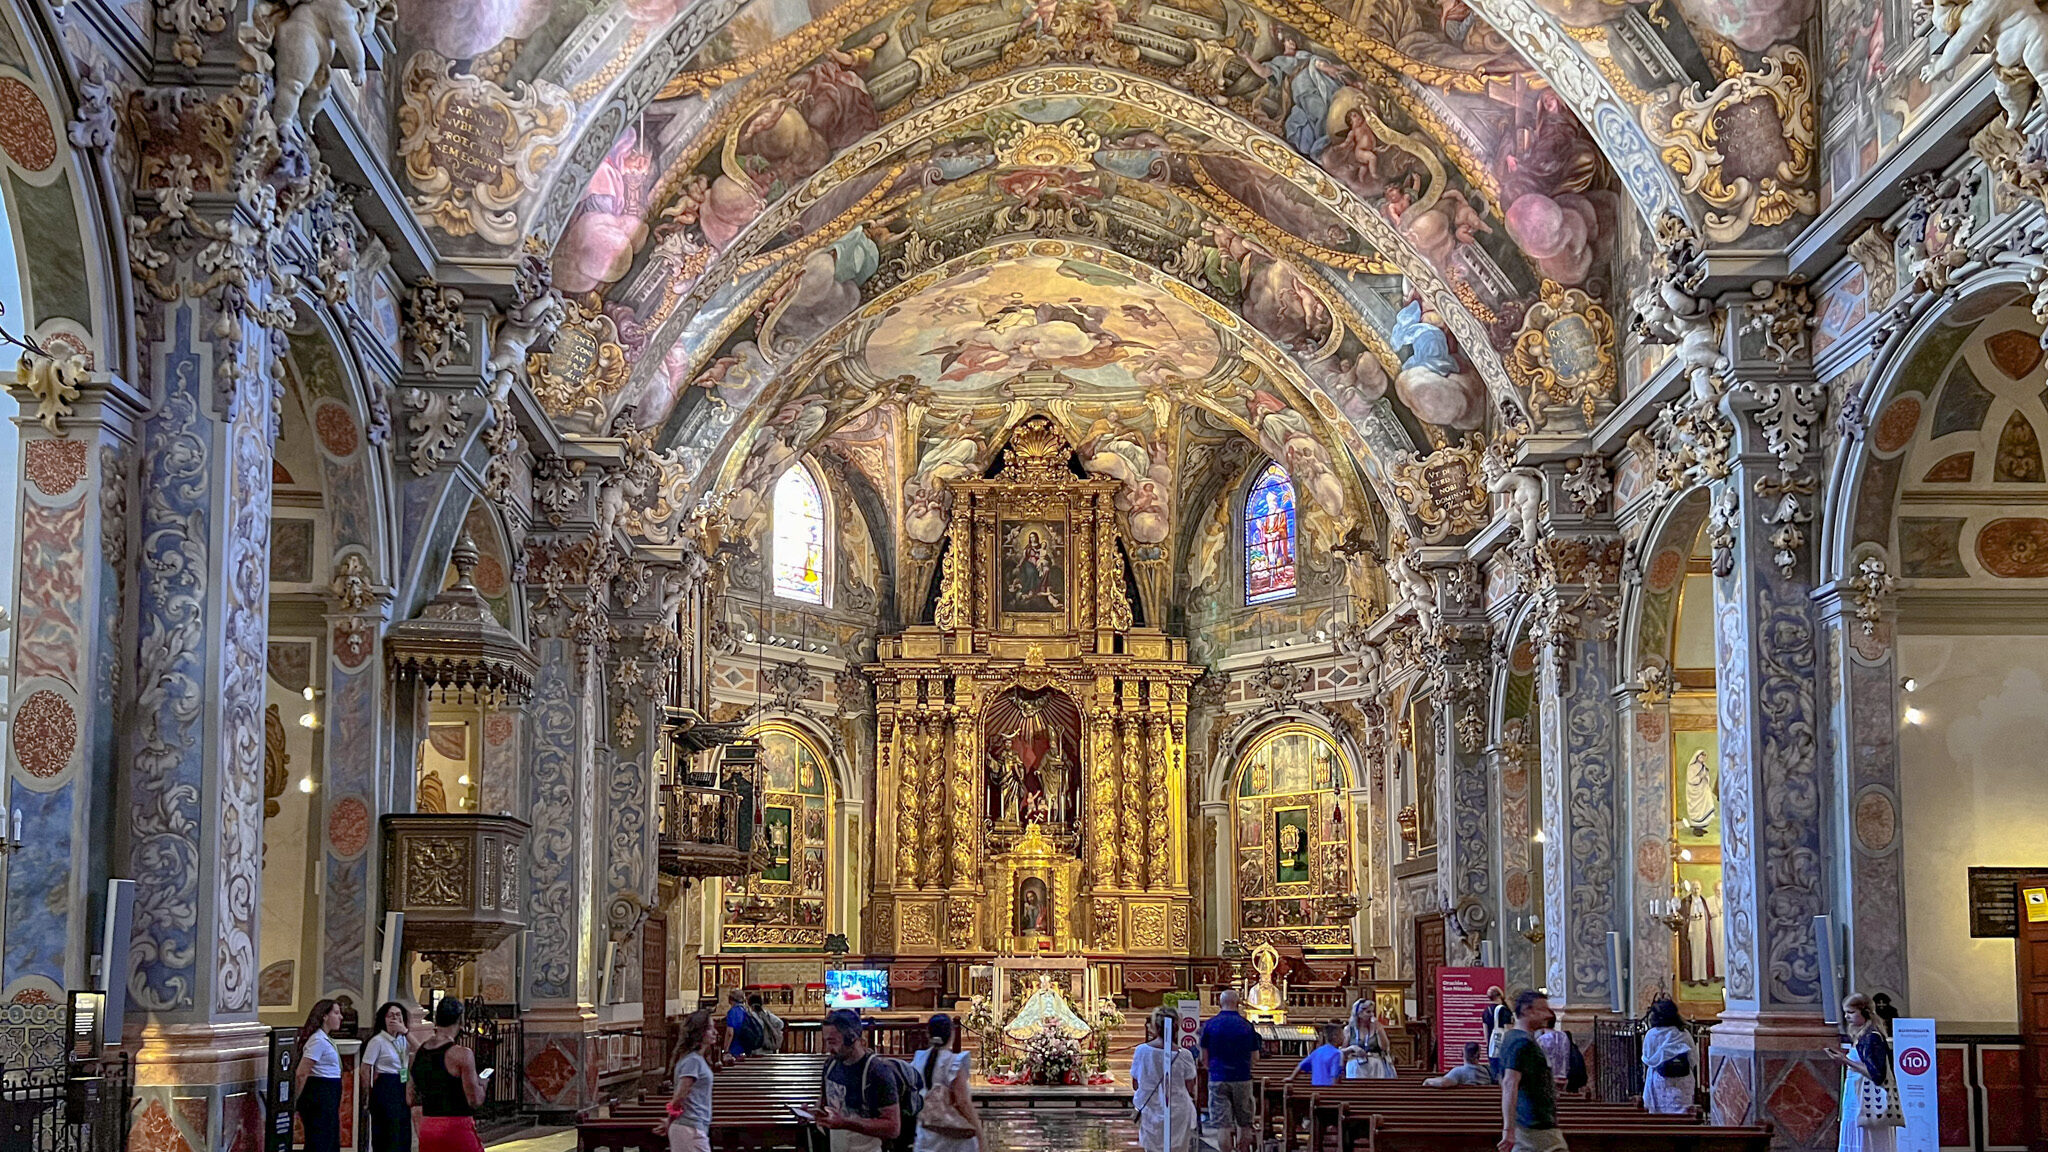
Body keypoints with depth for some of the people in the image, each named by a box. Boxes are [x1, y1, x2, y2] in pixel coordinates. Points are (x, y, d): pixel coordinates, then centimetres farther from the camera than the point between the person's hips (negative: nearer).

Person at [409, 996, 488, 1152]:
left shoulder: (417, 1053, 6)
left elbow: (411, 1099, 12)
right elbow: (475, 1100, -13)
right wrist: (480, 1084, 8)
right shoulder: (462, 1054, -14)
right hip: (457, 1128, -6)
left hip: (427, 1128, 6)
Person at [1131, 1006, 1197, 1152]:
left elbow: (1135, 1085, 2)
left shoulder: (1142, 1050, -7)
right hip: (1178, 1112, -1)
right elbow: (1190, 1088, -4)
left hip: (1150, 1112, 1)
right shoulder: (1184, 1055, -11)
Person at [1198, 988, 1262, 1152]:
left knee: (1223, 1125, -2)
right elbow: (1255, 1056, 6)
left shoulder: (1210, 1024, -2)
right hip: (1242, 1078, 1)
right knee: (1244, 1123, 13)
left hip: (1218, 1079, -1)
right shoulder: (1247, 1025, 0)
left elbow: (1204, 1056, 4)